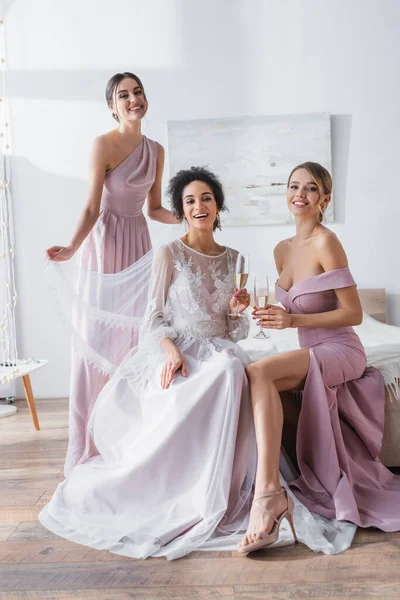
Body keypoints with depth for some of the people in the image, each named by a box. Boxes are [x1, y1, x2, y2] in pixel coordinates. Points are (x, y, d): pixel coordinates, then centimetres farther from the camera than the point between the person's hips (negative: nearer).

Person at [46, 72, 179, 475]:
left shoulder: (156, 151, 10)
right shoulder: (104, 144, -8)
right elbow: (92, 208, -13)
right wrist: (72, 248, -26)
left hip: (138, 243, 6)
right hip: (104, 243, -5)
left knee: (134, 337, 6)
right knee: (96, 338, -3)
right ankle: (86, 448, 8)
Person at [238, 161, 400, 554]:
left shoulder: (325, 242, -12)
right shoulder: (282, 250, 12)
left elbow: (353, 313, -12)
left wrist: (294, 320, -20)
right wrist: (275, 315, 0)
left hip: (339, 350, -7)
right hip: (312, 353, 7)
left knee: (258, 372, -29)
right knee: (262, 380, -20)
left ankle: (268, 493, -34)